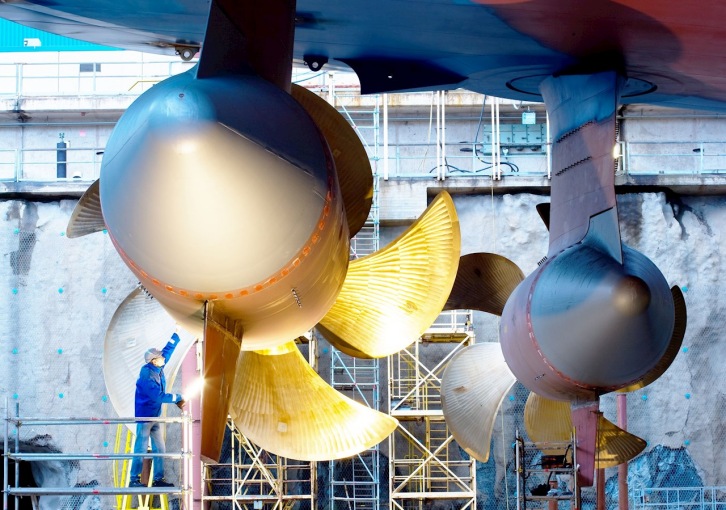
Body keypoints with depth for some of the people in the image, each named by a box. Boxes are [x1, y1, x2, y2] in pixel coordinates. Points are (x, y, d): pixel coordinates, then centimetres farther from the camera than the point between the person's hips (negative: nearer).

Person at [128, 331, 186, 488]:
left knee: (159, 449, 8)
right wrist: (177, 398, -18)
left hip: (155, 416, 9)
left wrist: (177, 335, 13)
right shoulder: (147, 375, -22)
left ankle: (158, 479, 12)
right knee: (141, 449, -6)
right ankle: (134, 479, -1)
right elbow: (158, 396, -26)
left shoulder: (158, 368, 2)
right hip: (145, 416, -9)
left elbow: (168, 349, 15)